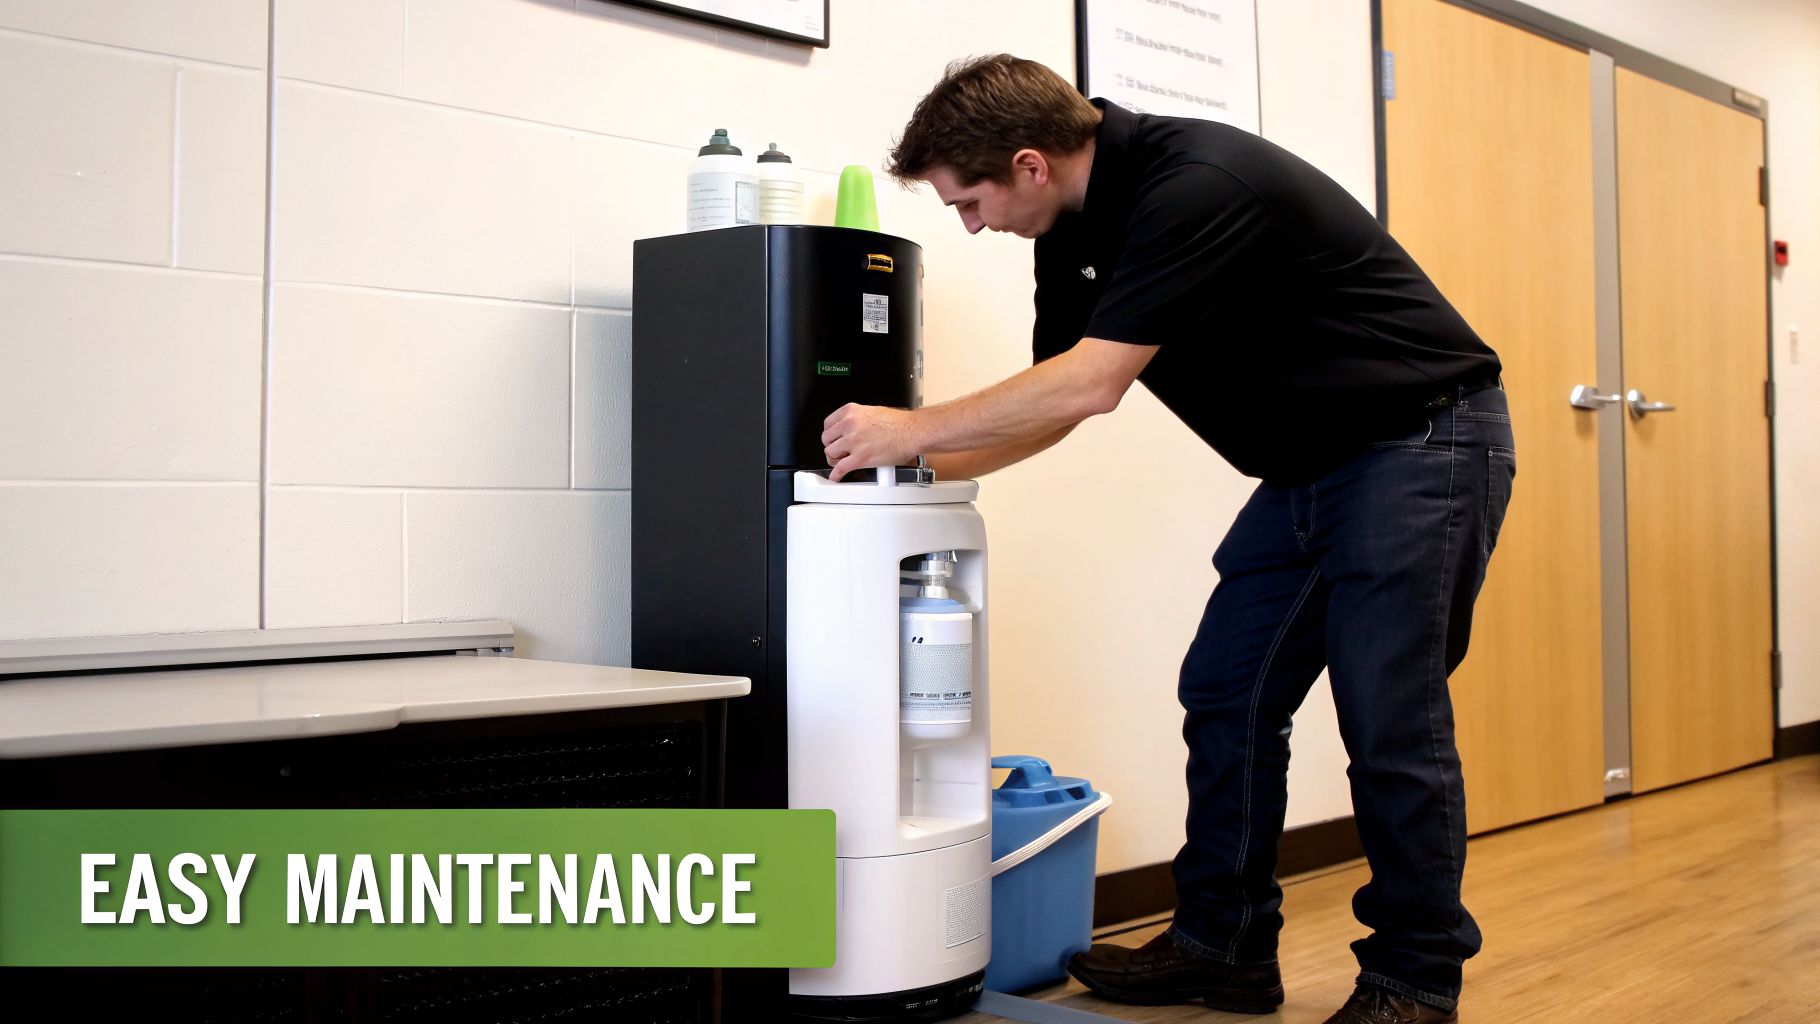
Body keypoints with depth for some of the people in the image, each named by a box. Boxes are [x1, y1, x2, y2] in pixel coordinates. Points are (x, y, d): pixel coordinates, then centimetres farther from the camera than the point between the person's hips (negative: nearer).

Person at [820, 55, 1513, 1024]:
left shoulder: (1196, 182, -26)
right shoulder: (1074, 232, 3)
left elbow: (1094, 383, -29)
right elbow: (1055, 400, 11)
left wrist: (910, 428, -21)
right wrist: (907, 465, 3)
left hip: (1422, 436, -9)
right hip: (1308, 466, 9)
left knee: (1388, 718, -7)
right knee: (1226, 692, 6)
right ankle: (1226, 946, 17)